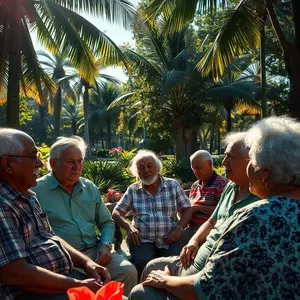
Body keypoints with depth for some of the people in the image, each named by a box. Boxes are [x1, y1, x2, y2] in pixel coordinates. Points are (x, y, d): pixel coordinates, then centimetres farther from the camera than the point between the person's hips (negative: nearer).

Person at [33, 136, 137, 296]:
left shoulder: (90, 188, 15)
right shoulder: (37, 190, -3)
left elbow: (107, 222, 20)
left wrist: (106, 245, 0)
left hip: (95, 251, 6)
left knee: (128, 271, -14)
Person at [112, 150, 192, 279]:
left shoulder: (173, 185, 7)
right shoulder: (133, 190, 8)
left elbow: (187, 209, 8)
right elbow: (117, 212, 9)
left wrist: (179, 228, -9)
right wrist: (129, 227, -9)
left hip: (169, 239, 0)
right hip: (143, 240, 0)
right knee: (143, 262, -29)